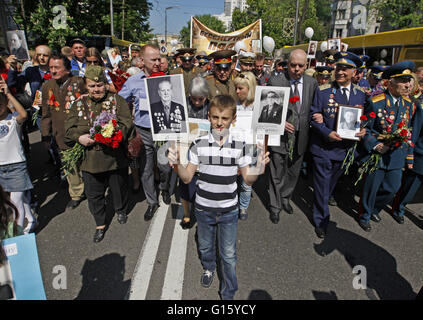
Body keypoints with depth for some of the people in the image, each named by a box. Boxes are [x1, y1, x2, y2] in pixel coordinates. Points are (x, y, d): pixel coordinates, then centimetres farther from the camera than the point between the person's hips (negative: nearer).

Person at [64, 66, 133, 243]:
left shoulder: (117, 100, -1)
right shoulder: (78, 104, 6)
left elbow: (126, 124, -13)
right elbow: (69, 128, 1)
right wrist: (80, 137, -20)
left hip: (116, 157, -2)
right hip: (90, 160, 2)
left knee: (119, 188, 18)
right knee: (94, 195, 12)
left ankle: (121, 211, 49)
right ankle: (100, 224, 34)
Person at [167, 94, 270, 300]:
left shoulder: (239, 145, -9)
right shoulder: (198, 144, -10)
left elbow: (248, 179, -4)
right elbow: (187, 178, -7)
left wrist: (258, 170, -25)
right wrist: (178, 164, -26)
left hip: (229, 210, -1)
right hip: (204, 208, 1)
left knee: (229, 255, 12)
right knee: (205, 246, 24)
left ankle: (228, 293, 37)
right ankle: (208, 268, 57)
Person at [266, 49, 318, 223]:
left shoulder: (312, 83, 3)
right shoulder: (275, 81, -9)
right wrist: (279, 122, -19)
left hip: (300, 137, 4)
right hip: (280, 135, -4)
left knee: (293, 172, 19)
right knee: (277, 175, 7)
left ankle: (285, 198, 43)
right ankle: (275, 206, 27)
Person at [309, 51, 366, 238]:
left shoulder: (360, 94, 5)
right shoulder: (322, 90, -8)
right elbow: (314, 116, -7)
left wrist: (362, 130, -10)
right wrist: (327, 133, -20)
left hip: (344, 148, 4)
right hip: (323, 147, -4)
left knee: (332, 184, 22)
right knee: (322, 186, 5)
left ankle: (321, 204, 48)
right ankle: (321, 221, 22)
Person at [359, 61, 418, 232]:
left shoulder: (409, 105, 3)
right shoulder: (375, 103, -14)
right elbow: (365, 129, -10)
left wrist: (409, 157, 11)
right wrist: (375, 145, -23)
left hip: (397, 157, 5)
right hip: (376, 154, -5)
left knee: (392, 188, 16)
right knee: (371, 188, 8)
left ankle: (374, 208, 43)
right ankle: (365, 216, 32)